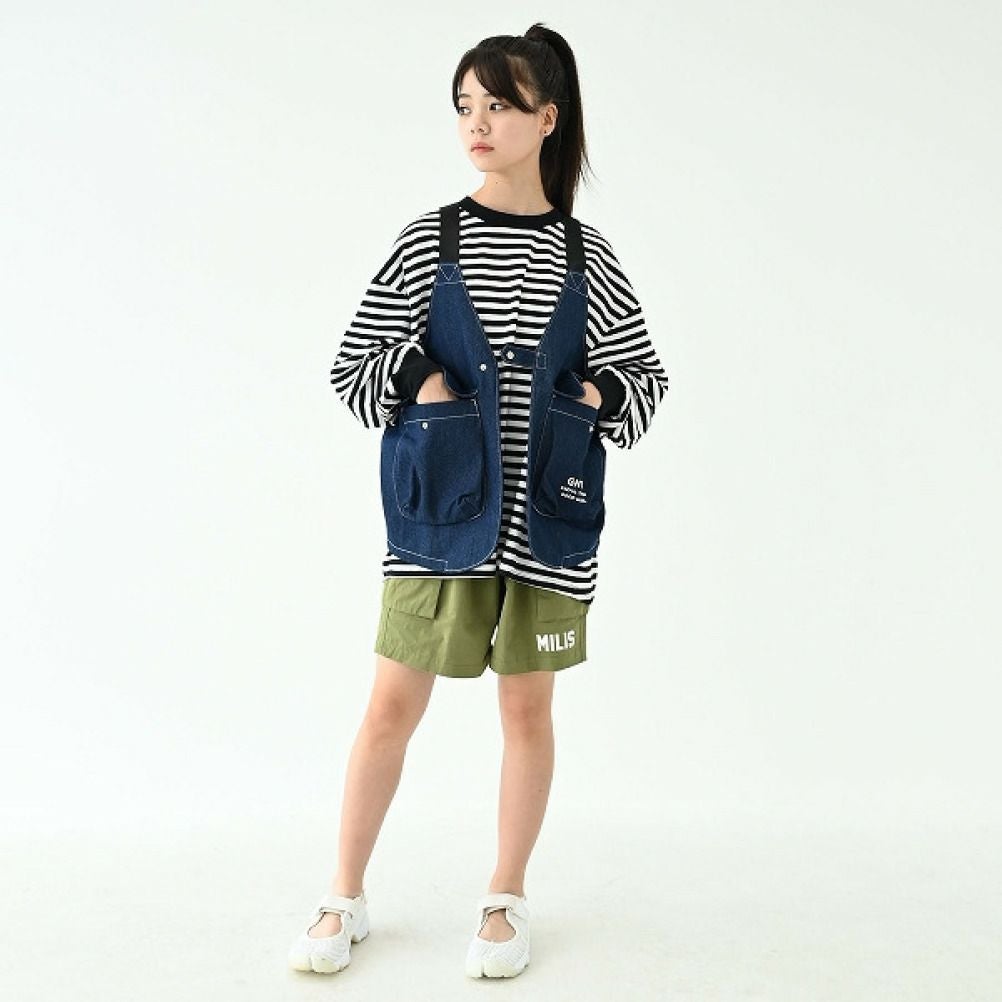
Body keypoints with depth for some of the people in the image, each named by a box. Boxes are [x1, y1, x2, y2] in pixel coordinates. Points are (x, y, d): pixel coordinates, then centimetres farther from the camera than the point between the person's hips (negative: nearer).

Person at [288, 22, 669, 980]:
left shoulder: (586, 253, 3)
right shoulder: (427, 240, 1)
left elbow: (646, 374, 11)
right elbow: (351, 367, 3)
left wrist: (599, 398, -8)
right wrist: (420, 381, -12)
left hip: (545, 517, 1)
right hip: (439, 514, 0)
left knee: (527, 706, 10)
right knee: (391, 706, 5)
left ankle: (507, 901, 28)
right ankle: (345, 899, 24)